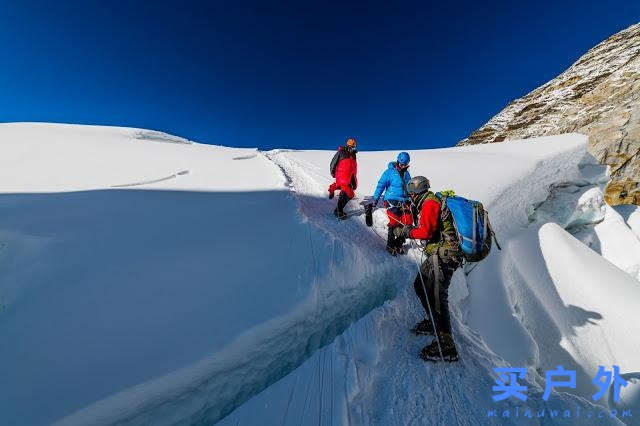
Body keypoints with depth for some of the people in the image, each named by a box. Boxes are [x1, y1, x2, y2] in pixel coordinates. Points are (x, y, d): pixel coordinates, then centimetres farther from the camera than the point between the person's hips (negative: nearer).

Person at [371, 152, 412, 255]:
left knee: (408, 222, -3)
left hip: (404, 201, 6)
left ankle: (398, 244, 15)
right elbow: (381, 185, -4)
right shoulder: (389, 172, -3)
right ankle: (390, 245, 6)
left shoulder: (406, 174, 16)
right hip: (392, 201, -6)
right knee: (394, 223, -11)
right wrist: (375, 198, -9)